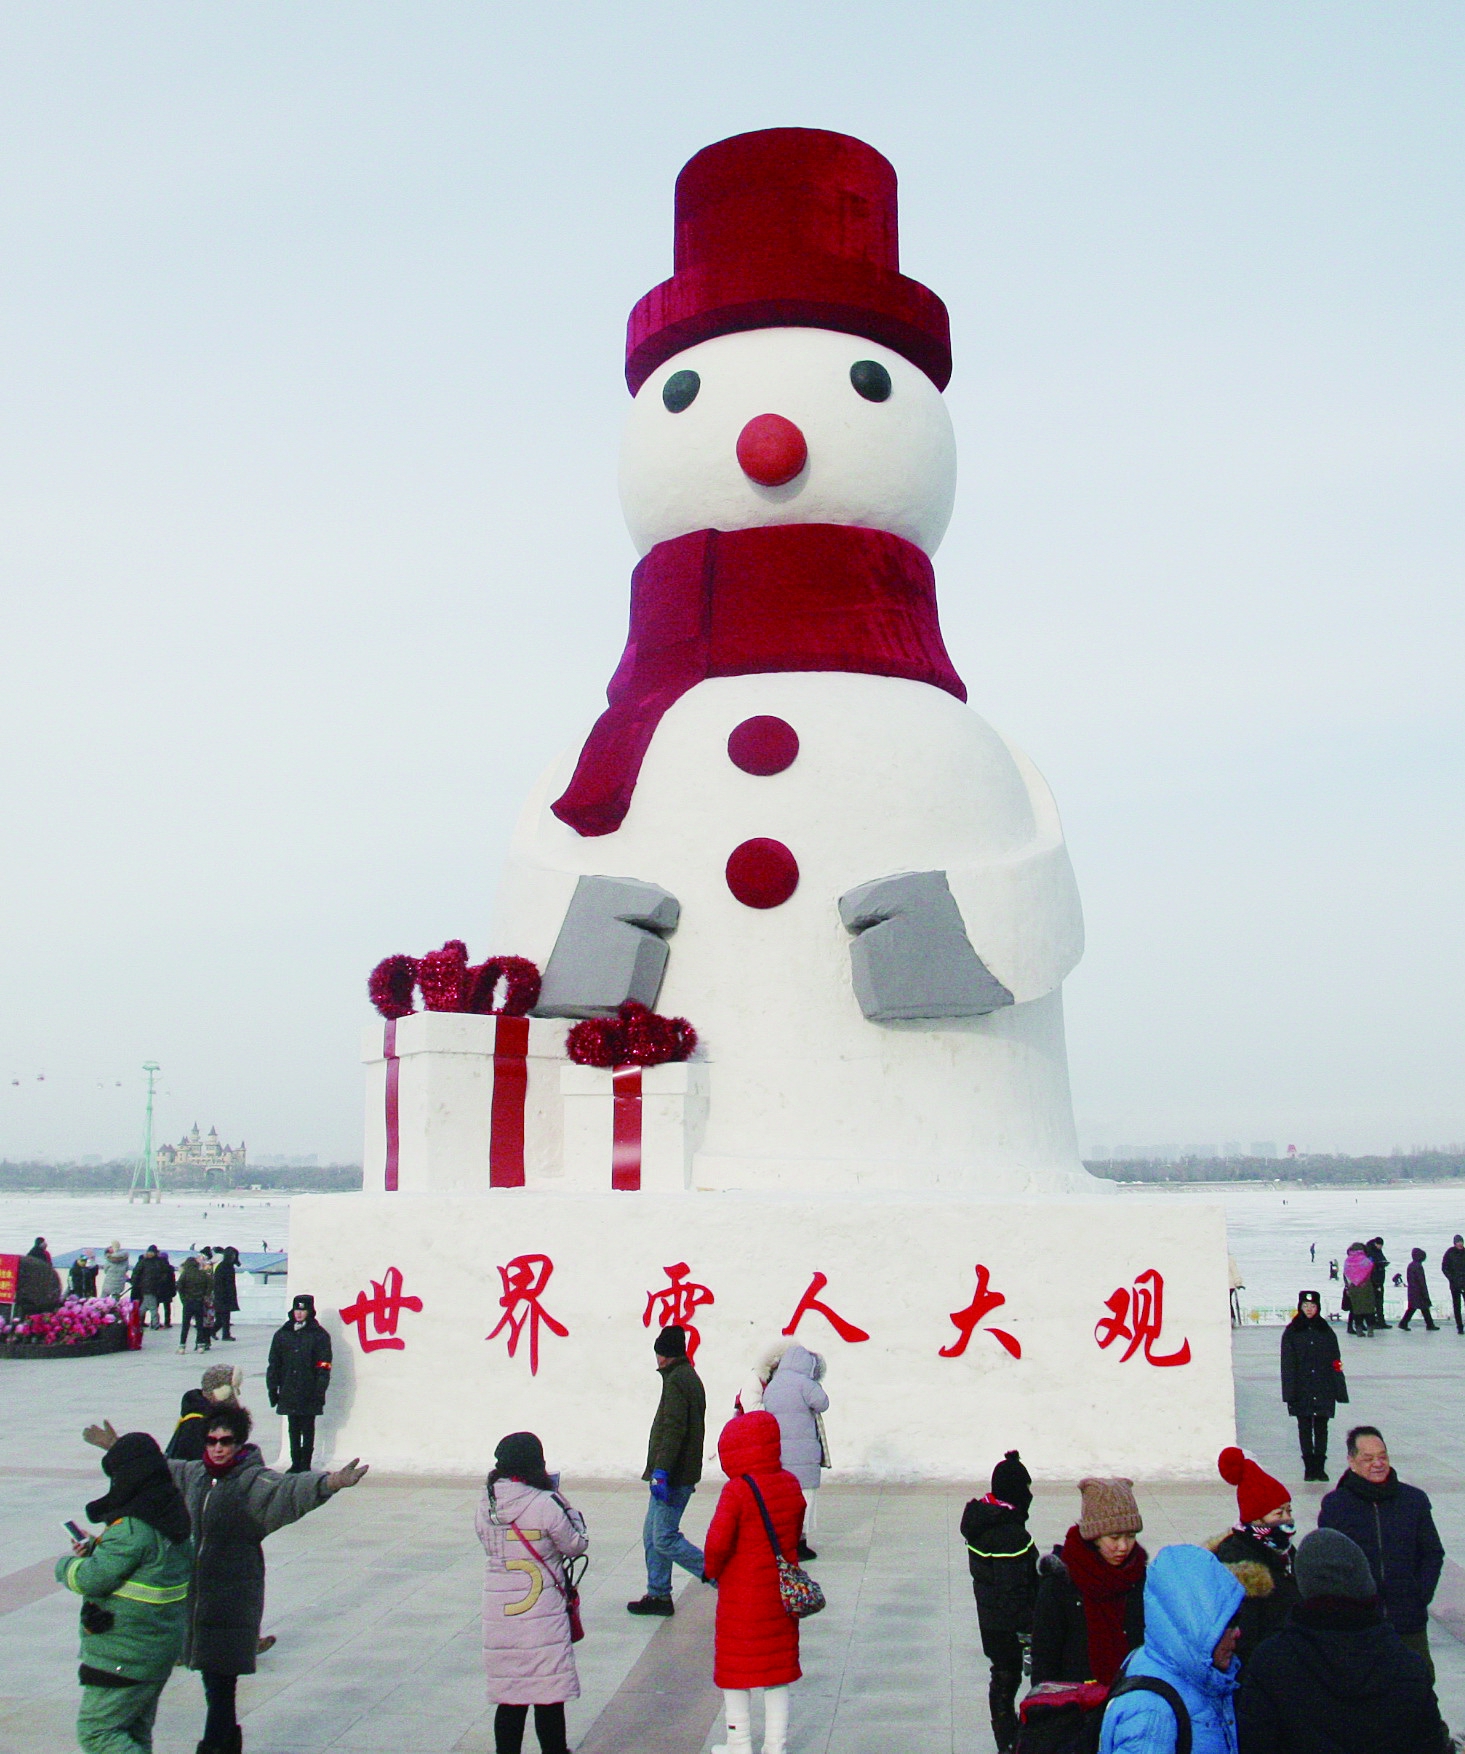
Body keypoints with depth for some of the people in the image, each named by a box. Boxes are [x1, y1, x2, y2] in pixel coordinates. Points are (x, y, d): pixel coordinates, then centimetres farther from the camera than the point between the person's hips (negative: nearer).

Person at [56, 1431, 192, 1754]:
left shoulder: (132, 1529, -23)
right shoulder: (173, 1516, 6)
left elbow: (92, 1579, -21)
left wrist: (66, 1565, 0)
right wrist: (95, 1549, 10)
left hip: (127, 1654, -9)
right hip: (164, 1644, 9)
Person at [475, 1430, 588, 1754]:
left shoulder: (485, 1505, -1)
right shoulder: (546, 1505, -16)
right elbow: (576, 1545, -5)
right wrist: (565, 1506, 8)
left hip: (498, 1615, 5)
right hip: (542, 1616, -5)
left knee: (509, 1699, 13)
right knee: (549, 1696, 7)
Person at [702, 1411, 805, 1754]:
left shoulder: (737, 1490, -20)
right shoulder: (790, 1484, 0)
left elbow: (718, 1541, -23)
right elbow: (796, 1531, 10)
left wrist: (713, 1571, -5)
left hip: (742, 1594, -6)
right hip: (781, 1593, 6)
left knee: (735, 1670, 9)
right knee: (778, 1664, 16)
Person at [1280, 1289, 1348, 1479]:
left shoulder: (1326, 1331, 7)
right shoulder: (1291, 1332, 2)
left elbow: (1335, 1361, 7)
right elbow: (1288, 1364, -1)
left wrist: (1339, 1390, 2)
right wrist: (1289, 1391, -9)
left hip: (1323, 1390, 1)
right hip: (1301, 1390, -1)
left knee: (1321, 1427, 4)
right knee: (1304, 1427, 2)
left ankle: (1320, 1466, 12)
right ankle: (1309, 1466, 9)